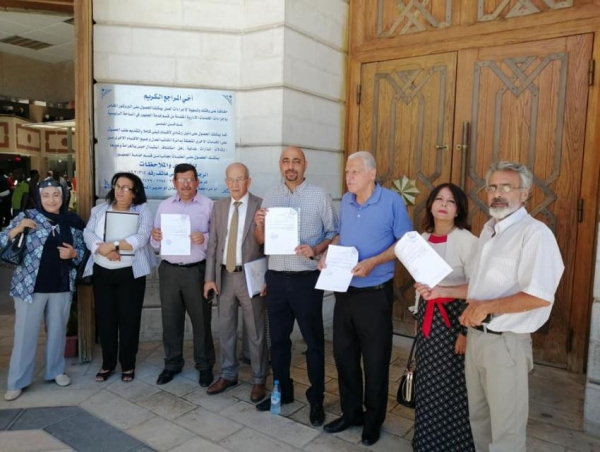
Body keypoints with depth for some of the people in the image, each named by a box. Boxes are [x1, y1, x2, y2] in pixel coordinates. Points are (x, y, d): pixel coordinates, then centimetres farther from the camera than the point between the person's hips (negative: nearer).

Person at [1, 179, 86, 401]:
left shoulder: (73, 221, 1)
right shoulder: (26, 216, -4)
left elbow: (83, 251, 9)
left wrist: (73, 253, -12)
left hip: (61, 286, 2)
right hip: (30, 286, -2)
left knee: (57, 331, 14)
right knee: (25, 334, 5)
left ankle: (55, 371, 32)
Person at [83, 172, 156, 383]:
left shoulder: (142, 211, -3)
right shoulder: (99, 210, 8)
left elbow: (140, 238, -17)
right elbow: (88, 234, -4)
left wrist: (113, 245, -18)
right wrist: (105, 251, -21)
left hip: (130, 273, -3)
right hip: (102, 272, 3)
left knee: (129, 319, 4)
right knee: (105, 319, 9)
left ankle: (128, 365, 20)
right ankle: (107, 363, 26)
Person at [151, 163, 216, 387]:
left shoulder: (209, 205, -3)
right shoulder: (164, 206, 10)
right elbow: (156, 243, 11)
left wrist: (204, 238, -26)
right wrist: (155, 237, -11)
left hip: (197, 271, -3)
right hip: (169, 270, 4)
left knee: (201, 320, 6)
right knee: (170, 320, 13)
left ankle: (205, 366, 21)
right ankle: (172, 363, 29)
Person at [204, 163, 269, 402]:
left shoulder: (261, 205, -7)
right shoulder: (218, 206, 7)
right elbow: (212, 244, 7)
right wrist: (209, 277, 2)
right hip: (224, 276, 5)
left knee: (256, 332, 7)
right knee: (225, 329, 16)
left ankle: (259, 380, 24)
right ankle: (228, 375, 34)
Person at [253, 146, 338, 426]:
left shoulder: (319, 196, -4)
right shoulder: (270, 196, 8)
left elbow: (334, 233, -4)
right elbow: (261, 240, 10)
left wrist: (316, 250, -21)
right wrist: (259, 225, -12)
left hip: (307, 278, -4)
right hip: (276, 278, 4)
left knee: (313, 340, 7)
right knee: (278, 338, 15)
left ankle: (316, 399, 23)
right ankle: (282, 390, 34)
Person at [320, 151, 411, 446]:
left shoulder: (392, 201, -12)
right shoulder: (345, 201, 6)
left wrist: (373, 262, -22)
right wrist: (328, 255, -2)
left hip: (375, 293, -5)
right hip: (344, 291, 6)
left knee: (375, 360, 8)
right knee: (343, 354, 14)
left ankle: (373, 420, 29)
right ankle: (351, 412, 34)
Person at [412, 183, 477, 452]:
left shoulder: (466, 240, -14)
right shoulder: (423, 239, 6)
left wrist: (467, 331, -16)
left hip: (453, 316, -6)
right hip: (428, 316, 6)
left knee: (450, 385, 3)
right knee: (428, 382, 16)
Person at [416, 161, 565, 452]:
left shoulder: (535, 233, -17)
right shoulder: (489, 230, 11)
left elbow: (540, 296, -26)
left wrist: (486, 306, -19)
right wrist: (443, 291, 8)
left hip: (506, 342, -8)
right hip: (476, 336, 8)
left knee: (506, 427, 10)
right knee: (478, 416, 22)